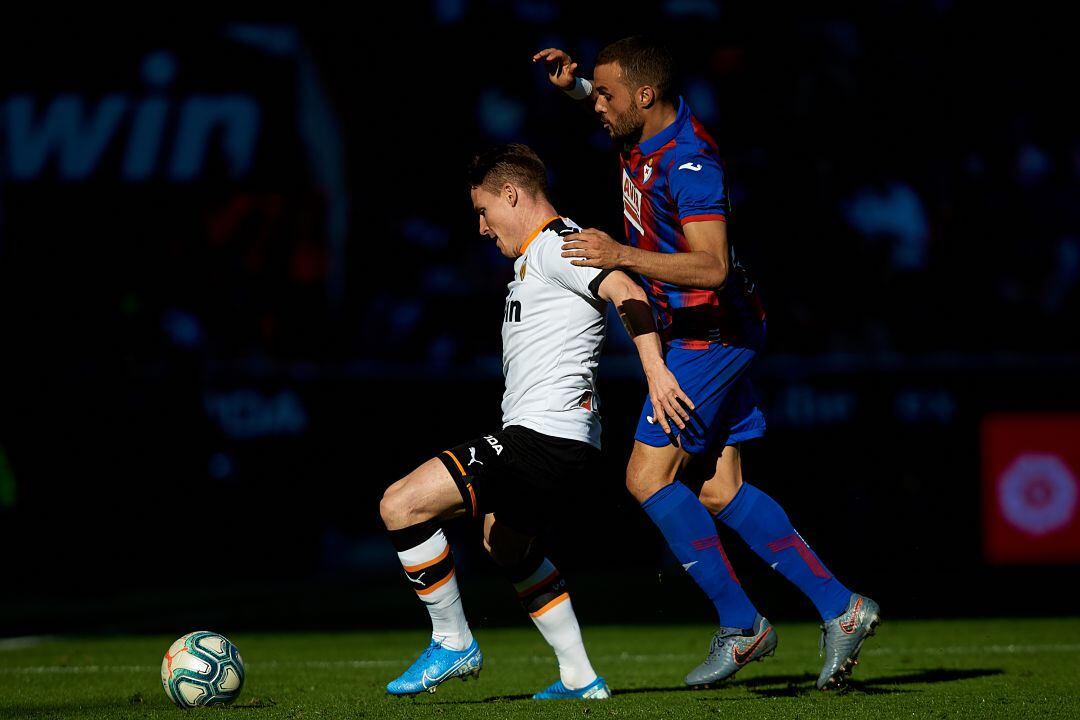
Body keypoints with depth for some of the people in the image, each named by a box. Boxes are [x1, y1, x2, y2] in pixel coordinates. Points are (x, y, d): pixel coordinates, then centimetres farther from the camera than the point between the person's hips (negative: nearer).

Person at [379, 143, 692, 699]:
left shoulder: (554, 245, -9)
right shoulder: (534, 256, 22)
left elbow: (625, 292, -23)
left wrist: (656, 372, -34)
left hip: (544, 438, -12)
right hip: (549, 439, 12)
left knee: (401, 505, -14)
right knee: (506, 546, 31)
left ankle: (453, 644, -3)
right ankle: (580, 679, 29)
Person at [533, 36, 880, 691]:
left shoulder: (690, 161, -23)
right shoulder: (643, 131, 5)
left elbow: (711, 268, -31)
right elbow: (602, 104, 31)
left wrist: (622, 256, -35)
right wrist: (572, 83, 10)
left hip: (711, 333, -9)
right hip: (697, 334, 9)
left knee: (649, 476, -11)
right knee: (718, 492, 4)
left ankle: (741, 625, -4)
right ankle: (841, 609, 4)